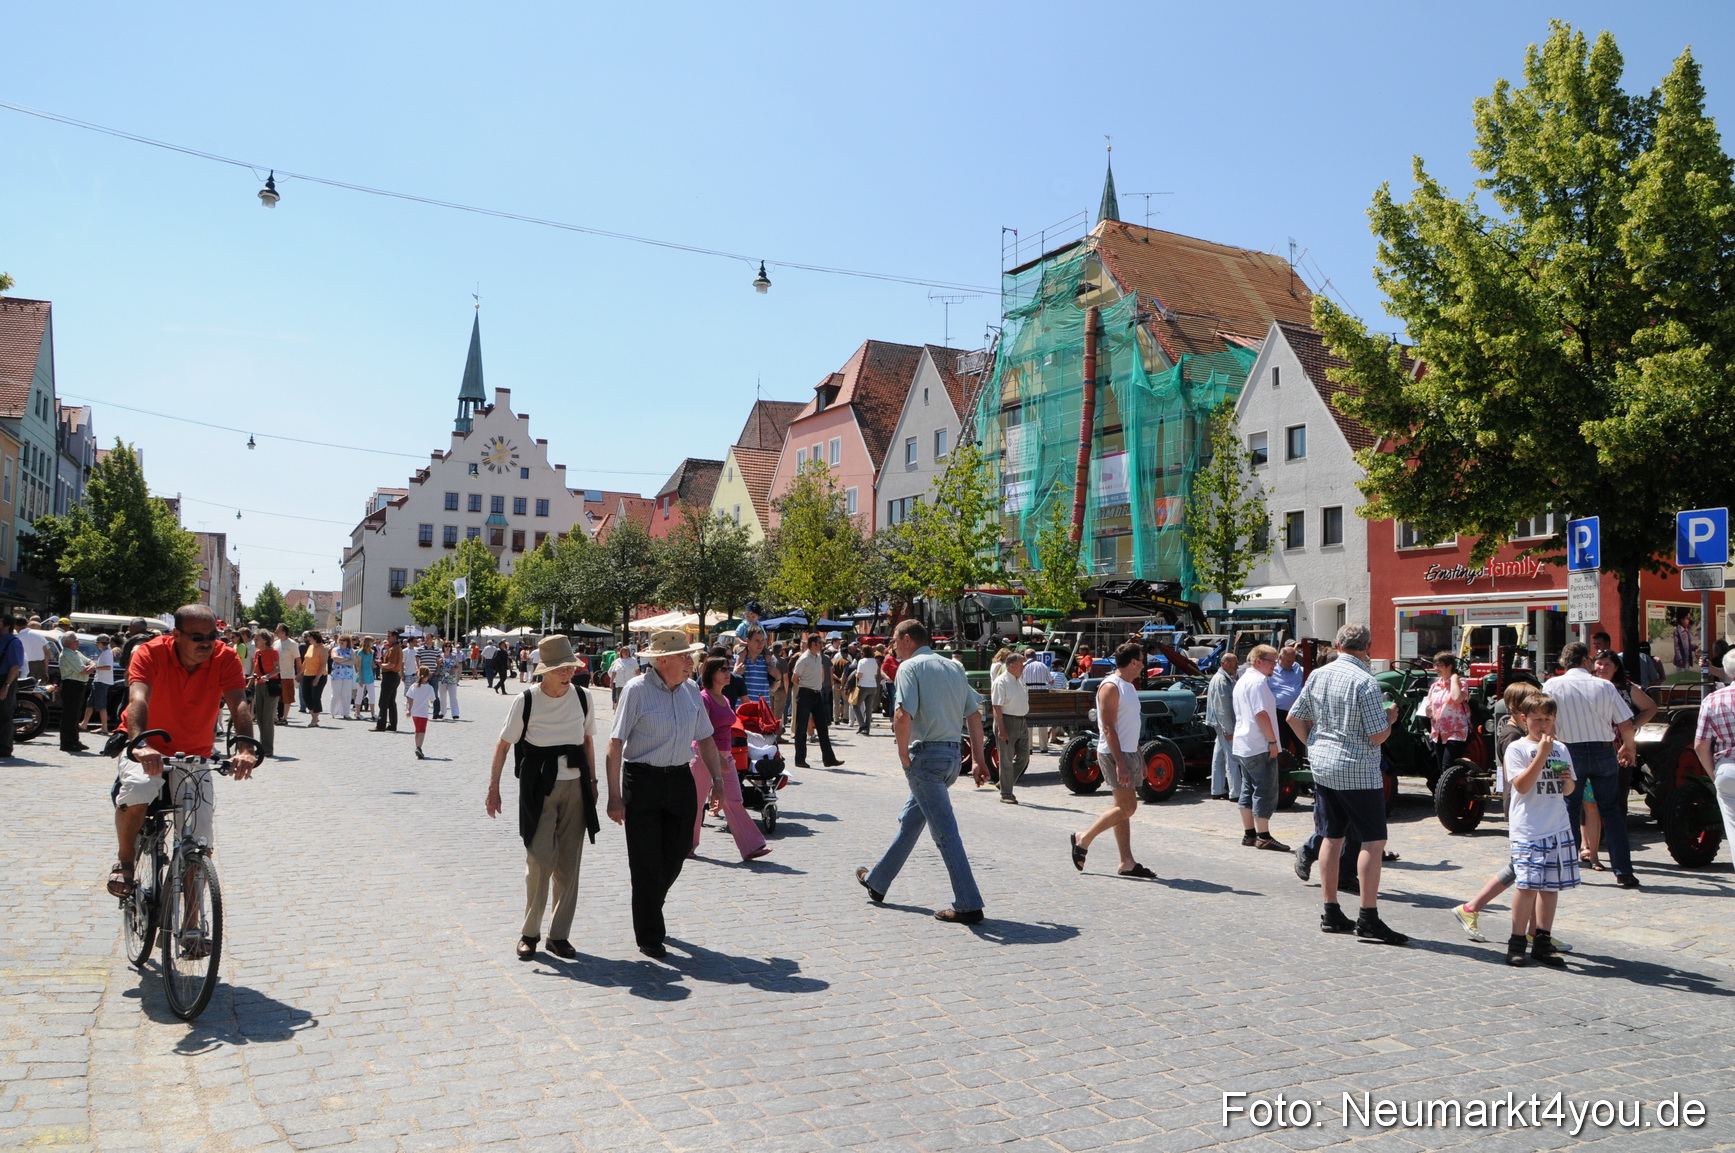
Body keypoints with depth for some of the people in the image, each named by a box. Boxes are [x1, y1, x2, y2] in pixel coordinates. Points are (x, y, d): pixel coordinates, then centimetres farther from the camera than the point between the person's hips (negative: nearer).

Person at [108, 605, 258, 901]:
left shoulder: (225, 658, -15)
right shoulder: (151, 653, -19)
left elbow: (239, 703, -29)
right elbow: (138, 699, -35)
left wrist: (246, 747, -47)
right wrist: (141, 745, -54)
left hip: (194, 755, 2)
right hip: (147, 749, -1)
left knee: (200, 846, -8)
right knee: (135, 793, -35)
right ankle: (125, 861, -5)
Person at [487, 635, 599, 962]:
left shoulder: (582, 697, 1)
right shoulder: (526, 701, -9)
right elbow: (503, 745, -2)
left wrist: (592, 782, 13)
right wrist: (493, 788, -4)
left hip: (575, 787, 3)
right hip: (539, 788, -3)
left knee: (569, 863, 5)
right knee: (540, 860, -7)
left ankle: (559, 934, 16)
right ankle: (529, 932, 10)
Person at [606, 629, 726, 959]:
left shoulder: (691, 690, 7)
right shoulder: (637, 690, -11)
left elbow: (705, 737, 15)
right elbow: (616, 743, -12)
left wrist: (717, 778, 7)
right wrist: (615, 796, -16)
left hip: (680, 780, 5)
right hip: (642, 781, -5)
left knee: (676, 854, 11)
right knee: (646, 863, 1)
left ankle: (651, 910, 39)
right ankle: (649, 937, 16)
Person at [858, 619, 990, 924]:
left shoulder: (910, 667, -7)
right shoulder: (954, 667, 14)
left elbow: (903, 716, -20)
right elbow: (974, 714, 10)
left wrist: (903, 755, -7)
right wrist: (979, 759, 10)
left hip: (926, 754, -8)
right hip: (953, 754, 8)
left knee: (944, 830, -6)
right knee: (910, 820, 21)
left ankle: (969, 906, -6)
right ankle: (877, 881, 35)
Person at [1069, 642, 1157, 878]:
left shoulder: (1129, 686, 16)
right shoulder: (1110, 687, -14)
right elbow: (1108, 728, -20)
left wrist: (1139, 760, 21)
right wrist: (1120, 763, -25)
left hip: (1128, 752, 9)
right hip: (1114, 753, -9)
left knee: (1124, 808, 8)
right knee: (1127, 807, -10)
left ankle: (1127, 862, 10)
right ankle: (1083, 840, 0)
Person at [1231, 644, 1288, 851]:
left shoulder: (1241, 681, 17)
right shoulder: (1258, 681, -15)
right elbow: (1261, 714, -21)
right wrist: (1272, 741, -17)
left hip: (1242, 746, 10)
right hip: (1259, 747, -10)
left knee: (1248, 790, 13)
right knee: (1265, 791, -4)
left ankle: (1249, 833, 18)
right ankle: (1263, 837, -2)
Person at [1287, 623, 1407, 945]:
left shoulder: (1317, 676, 5)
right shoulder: (1365, 682, -15)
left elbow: (1294, 718, 11)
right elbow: (1378, 736, -15)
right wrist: (1390, 716, 4)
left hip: (1322, 767, 7)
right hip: (1358, 773, -7)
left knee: (1332, 836, 13)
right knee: (1373, 842, -2)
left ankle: (1331, 913, 18)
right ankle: (1368, 919, -3)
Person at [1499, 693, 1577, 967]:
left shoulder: (1560, 749, 13)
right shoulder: (1517, 748, -4)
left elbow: (1568, 790, 20)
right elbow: (1521, 785, -15)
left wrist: (1567, 780, -3)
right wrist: (1541, 755, -19)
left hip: (1558, 828, 6)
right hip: (1527, 829, -6)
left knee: (1552, 885, 8)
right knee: (1529, 885, -10)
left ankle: (1542, 941, 17)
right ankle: (1517, 942, 1)